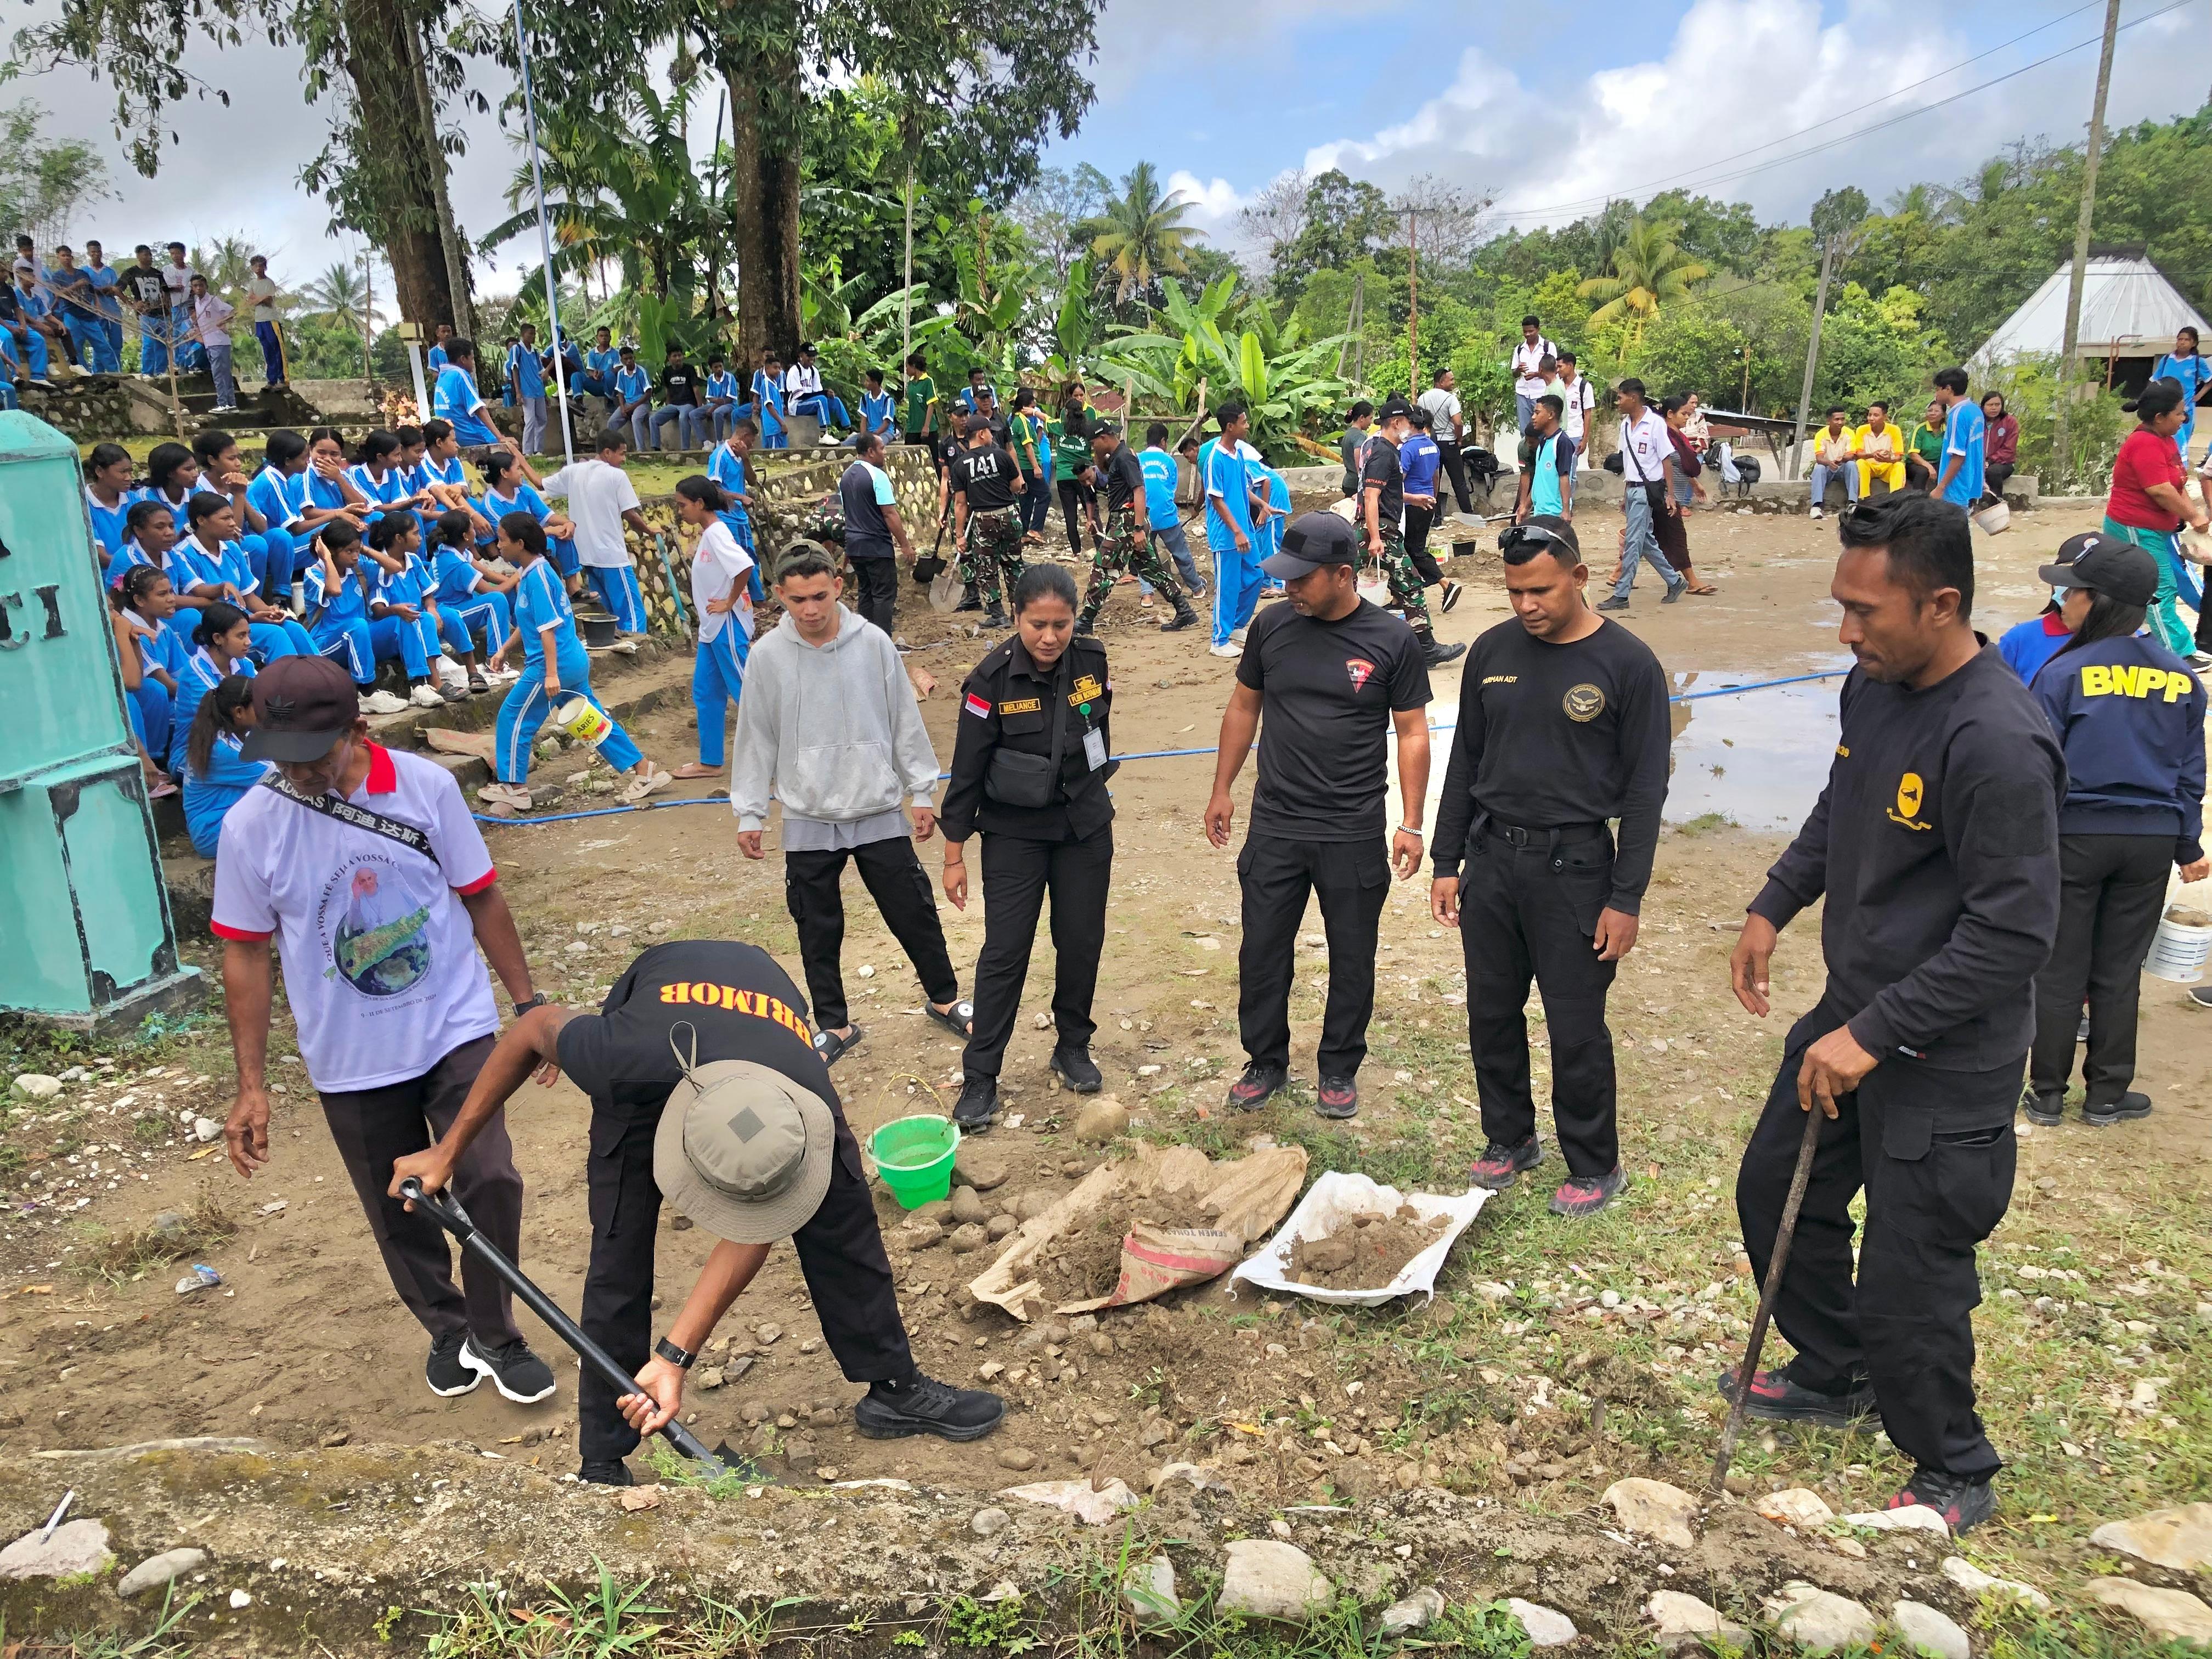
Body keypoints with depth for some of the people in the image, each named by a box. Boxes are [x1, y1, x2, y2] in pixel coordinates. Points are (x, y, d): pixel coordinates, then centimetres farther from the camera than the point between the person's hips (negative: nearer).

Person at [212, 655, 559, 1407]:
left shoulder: (426, 785, -12)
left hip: (456, 1030, -1)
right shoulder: (250, 826, -11)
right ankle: (449, 1330, 39)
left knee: (489, 1181, -9)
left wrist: (529, 1001, 2)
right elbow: (246, 954, -2)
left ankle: (496, 1336, 15)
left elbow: (480, 899, -1)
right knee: (399, 1213, 13)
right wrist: (251, 1085, -1)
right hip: (351, 1061, 1)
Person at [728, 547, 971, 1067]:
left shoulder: (873, 643, -7)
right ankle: (834, 1026, 28)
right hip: (808, 819, 1)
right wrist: (748, 813, 3)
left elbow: (905, 722, 1)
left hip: (880, 811, 0)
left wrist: (923, 791, 4)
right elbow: (755, 738, 2)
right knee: (819, 931, 10)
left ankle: (944, 1000, 31)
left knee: (914, 914, 9)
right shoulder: (767, 656, -6)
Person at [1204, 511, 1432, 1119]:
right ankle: (1266, 1064, 28)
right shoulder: (1273, 625, 0)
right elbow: (1244, 707, 11)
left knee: (1351, 958, 10)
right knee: (1262, 953, 9)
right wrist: (1222, 790, 11)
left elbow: (1412, 734, -3)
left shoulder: (1392, 640, -7)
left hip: (1355, 835, -2)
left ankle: (1340, 1070, 28)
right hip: (1274, 827, 2)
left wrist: (1411, 824, -6)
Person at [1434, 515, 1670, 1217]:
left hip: (1574, 867, -4)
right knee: (1491, 1014, 13)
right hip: (1490, 857, 5)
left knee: (1575, 1029, 3)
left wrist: (1626, 899, -9)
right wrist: (1447, 862, 9)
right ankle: (1510, 1139, 34)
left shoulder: (1628, 664, -8)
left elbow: (1644, 790, -7)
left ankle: (1595, 1168, 22)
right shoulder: (1494, 652, 5)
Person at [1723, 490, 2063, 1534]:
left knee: (1906, 1287, 3)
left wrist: (1874, 1036, -24)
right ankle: (1832, 1376, 46)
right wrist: (1775, 906, 9)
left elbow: (2014, 931, -26)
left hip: (1945, 1064, -9)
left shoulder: (1998, 742, -27)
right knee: (1778, 1192, 22)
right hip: (1851, 1017, 9)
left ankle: (1954, 1478, 30)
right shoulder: (1874, 687, -1)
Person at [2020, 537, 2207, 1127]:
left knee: (2060, 971, 8)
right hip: (2151, 843, 3)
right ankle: (2106, 1096, 22)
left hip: (2074, 837, -3)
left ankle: (2047, 1095, 16)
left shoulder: (2063, 673, -13)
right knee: (2119, 973, 13)